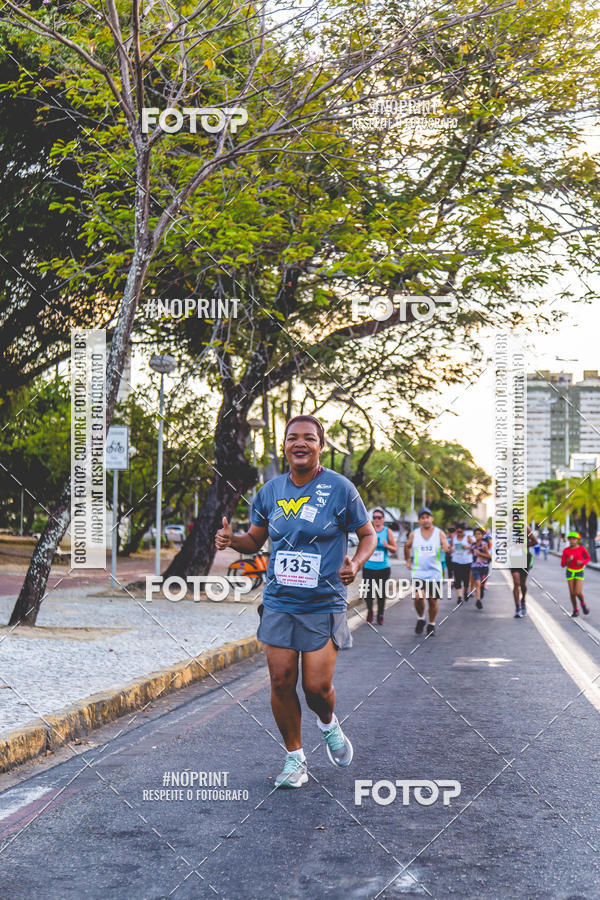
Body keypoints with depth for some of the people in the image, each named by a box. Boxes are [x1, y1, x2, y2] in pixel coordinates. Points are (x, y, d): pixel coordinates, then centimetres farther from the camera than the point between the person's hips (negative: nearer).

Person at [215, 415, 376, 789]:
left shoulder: (340, 488, -4)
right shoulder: (270, 490, 6)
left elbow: (368, 535, 5)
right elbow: (255, 540, 16)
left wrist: (355, 564, -15)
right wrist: (231, 539, -5)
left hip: (324, 605, -3)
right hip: (279, 603, 3)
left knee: (317, 687, -7)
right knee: (281, 682, 1)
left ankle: (329, 724, 29)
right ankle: (295, 758, 19)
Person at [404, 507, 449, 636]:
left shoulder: (439, 533, 0)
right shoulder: (414, 534, 3)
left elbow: (447, 550, -7)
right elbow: (407, 547, 21)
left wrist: (446, 548, -29)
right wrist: (407, 560, 15)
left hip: (434, 573, 0)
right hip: (418, 572, 0)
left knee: (432, 600, 4)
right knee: (418, 597, -18)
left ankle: (431, 624, 25)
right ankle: (421, 618, 9)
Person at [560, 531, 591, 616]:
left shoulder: (581, 548, -9)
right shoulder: (566, 550, -5)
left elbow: (588, 558, 6)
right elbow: (563, 564, -2)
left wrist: (582, 562, -14)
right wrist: (568, 560, -22)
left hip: (579, 572, -2)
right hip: (570, 572, 2)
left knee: (578, 593, -14)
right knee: (572, 593, 1)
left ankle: (583, 603, 17)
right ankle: (575, 610, 20)